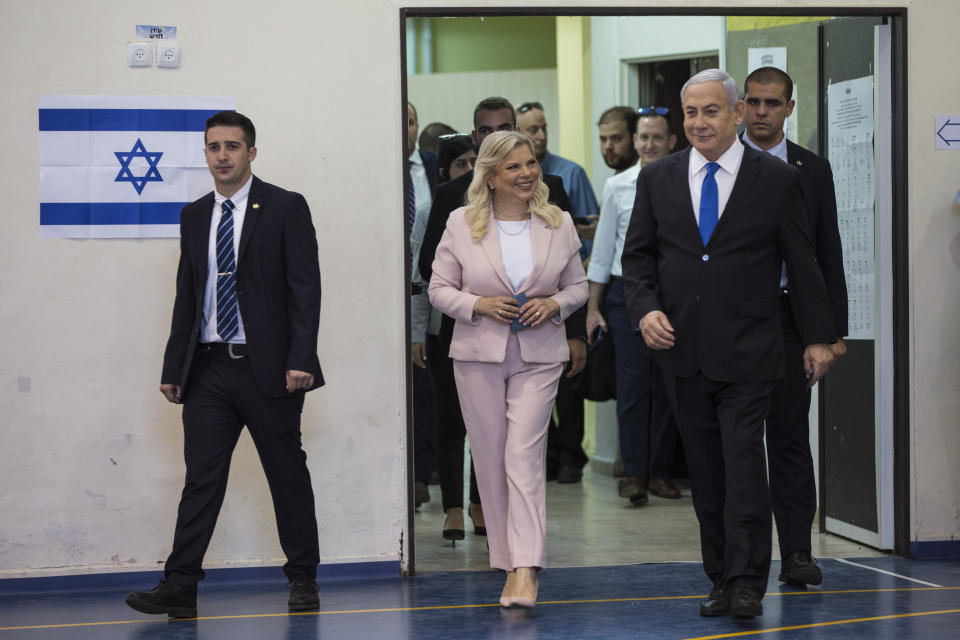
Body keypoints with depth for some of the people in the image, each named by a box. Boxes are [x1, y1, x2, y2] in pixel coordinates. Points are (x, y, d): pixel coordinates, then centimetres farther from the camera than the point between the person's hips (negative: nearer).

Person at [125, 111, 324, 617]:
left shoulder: (285, 208, -1)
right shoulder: (194, 216, 13)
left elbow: (305, 287, -7)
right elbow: (186, 296, 15)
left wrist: (299, 360, -16)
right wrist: (172, 368, 9)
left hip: (267, 369, -4)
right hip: (208, 369, 4)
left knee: (288, 477, 6)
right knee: (201, 479, 1)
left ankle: (302, 579, 18)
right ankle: (178, 589, 0)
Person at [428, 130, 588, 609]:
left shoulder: (559, 224, 6)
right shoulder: (461, 224, 1)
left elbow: (578, 286, 13)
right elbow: (439, 288, 4)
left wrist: (554, 305, -8)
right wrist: (479, 305, -13)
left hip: (538, 357, -1)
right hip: (478, 354, 1)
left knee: (524, 455, -13)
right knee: (490, 459, 4)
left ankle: (525, 571, -18)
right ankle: (508, 559, 17)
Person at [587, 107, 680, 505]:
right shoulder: (617, 186, 6)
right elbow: (602, 248, 10)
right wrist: (592, 307, 8)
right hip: (627, 291, 0)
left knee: (667, 385, 4)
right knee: (632, 384, -2)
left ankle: (661, 473, 13)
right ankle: (633, 473, 3)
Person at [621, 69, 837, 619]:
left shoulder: (776, 178, 1)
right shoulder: (657, 178, 9)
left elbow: (802, 261, 4)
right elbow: (637, 256, 12)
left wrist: (819, 337, 3)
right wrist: (646, 308, -6)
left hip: (747, 352, -3)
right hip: (682, 349, 3)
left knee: (743, 461, -10)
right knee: (705, 471, 7)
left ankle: (747, 584, -5)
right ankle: (722, 580, 14)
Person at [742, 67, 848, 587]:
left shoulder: (813, 170, 8)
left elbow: (829, 254, 9)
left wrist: (834, 327, 3)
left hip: (790, 317, 1)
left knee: (790, 436, -1)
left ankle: (796, 553, 2)